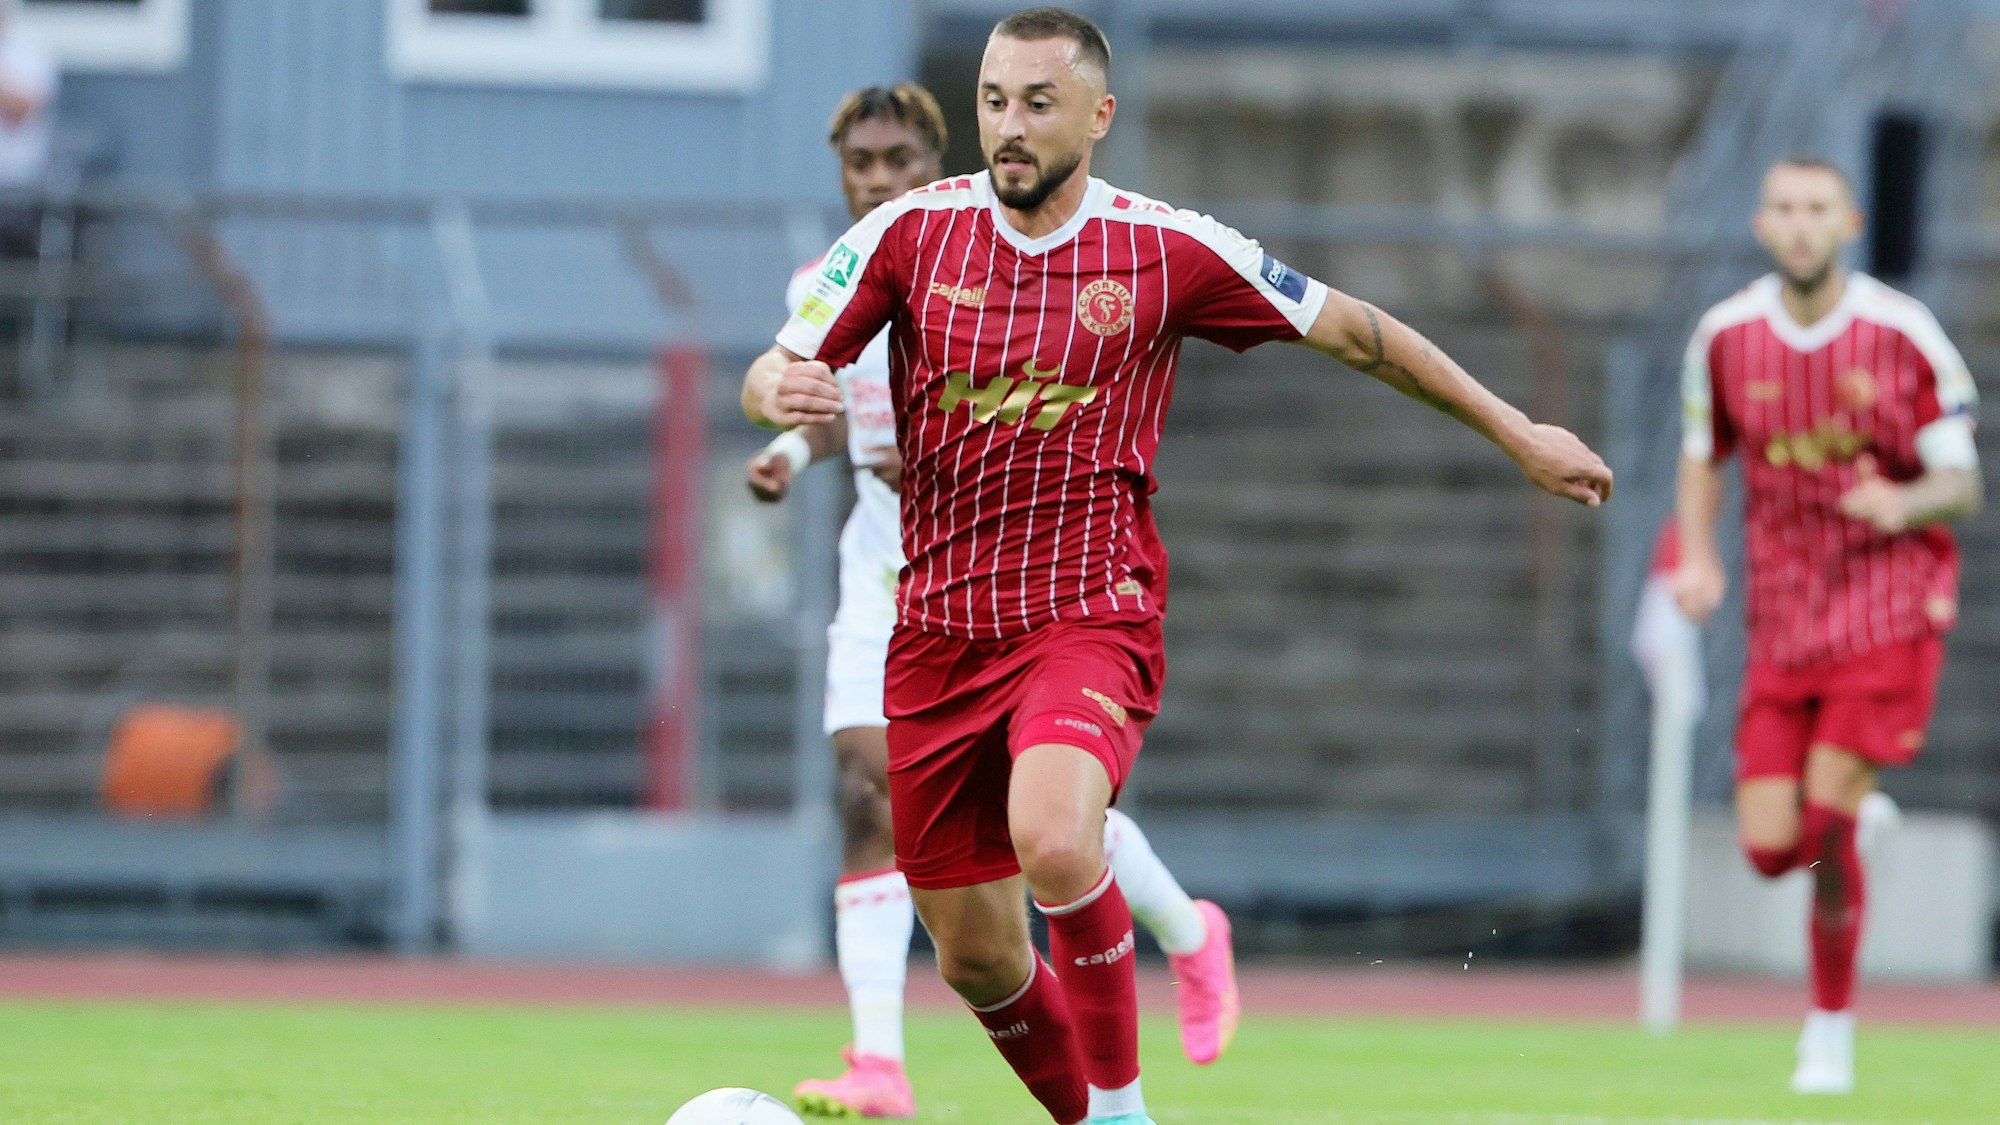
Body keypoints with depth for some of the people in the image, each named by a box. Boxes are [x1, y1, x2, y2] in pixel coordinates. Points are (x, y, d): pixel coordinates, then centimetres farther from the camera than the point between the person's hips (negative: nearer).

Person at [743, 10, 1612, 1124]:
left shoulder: (1167, 249, -3)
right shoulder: (911, 231, 0)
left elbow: (1351, 330, 7)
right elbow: (770, 378, 0)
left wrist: (1519, 434, 10)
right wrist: (781, 393, -25)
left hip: (1090, 617, -3)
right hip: (941, 631, 3)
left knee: (1053, 841, -33)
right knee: (976, 960, 6)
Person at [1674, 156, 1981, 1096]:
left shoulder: (1903, 336, -8)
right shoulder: (1724, 338, 0)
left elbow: (1960, 483, -3)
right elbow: (1702, 458, 15)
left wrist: (1905, 504, -25)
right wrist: (1697, 558, -2)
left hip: (1891, 604, -3)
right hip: (1783, 616, 3)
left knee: (1826, 819, -15)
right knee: (1770, 849, -5)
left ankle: (1832, 1033, 2)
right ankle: (1860, 819, 33)